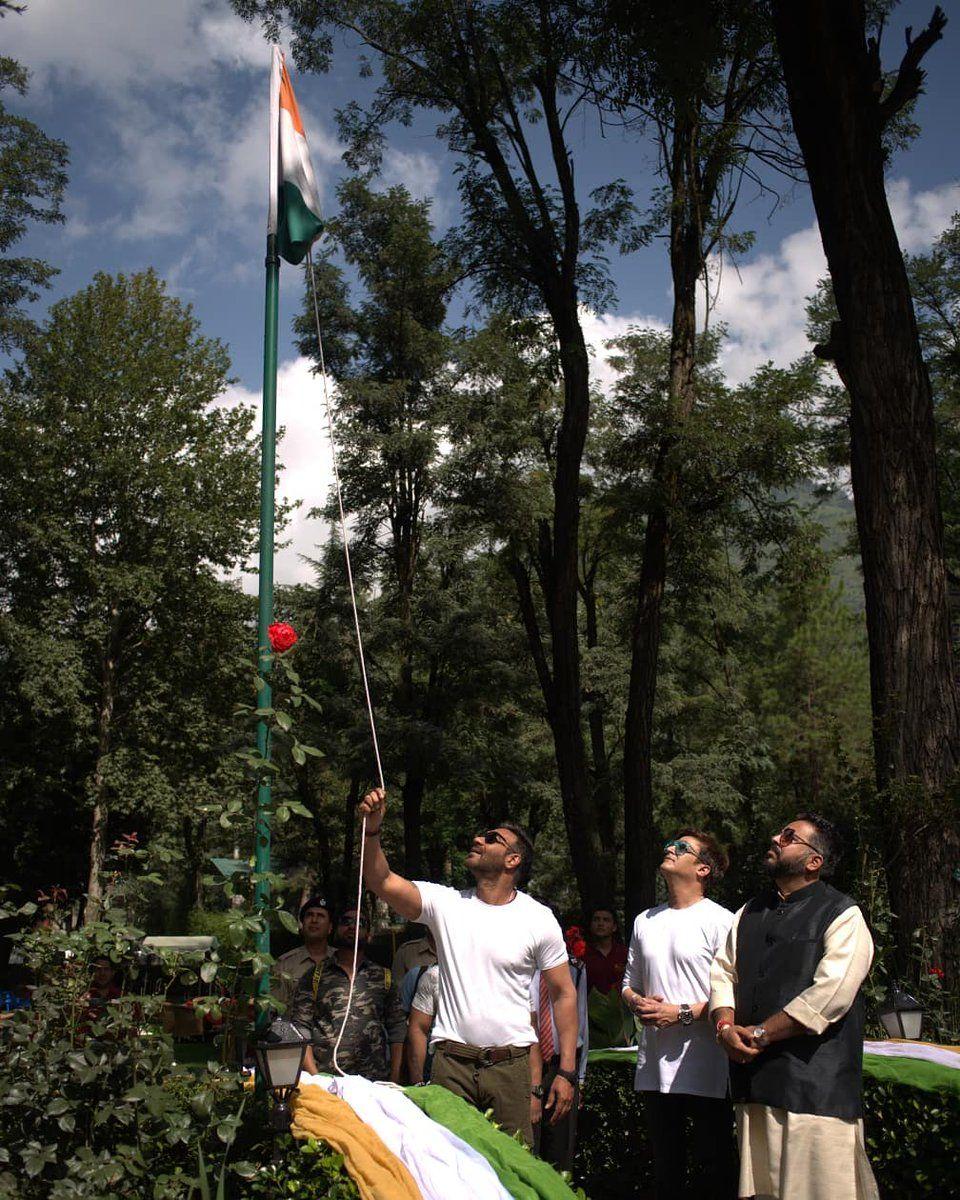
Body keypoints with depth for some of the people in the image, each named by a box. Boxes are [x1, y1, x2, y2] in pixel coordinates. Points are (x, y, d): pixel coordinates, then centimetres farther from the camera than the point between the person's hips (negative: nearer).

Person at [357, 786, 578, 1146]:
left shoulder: (539, 919, 0)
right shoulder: (446, 904, 2)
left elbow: (564, 994, 3)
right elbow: (382, 881, -9)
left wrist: (566, 1072, -2)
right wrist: (372, 830, -25)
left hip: (510, 1063, -1)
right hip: (451, 1061, 1)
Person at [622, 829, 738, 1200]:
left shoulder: (720, 921, -6)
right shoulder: (644, 921, 14)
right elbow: (629, 983, 22)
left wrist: (682, 1013, -17)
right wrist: (637, 1003, 0)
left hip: (704, 1069, -6)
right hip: (654, 1066, 6)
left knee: (715, 1167, 2)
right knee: (665, 1169, 16)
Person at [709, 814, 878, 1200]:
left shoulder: (842, 915, -4)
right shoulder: (751, 912, 18)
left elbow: (831, 993, -15)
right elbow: (722, 972, 15)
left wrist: (760, 1034, -13)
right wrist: (726, 1027, -5)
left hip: (815, 1084, -6)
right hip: (753, 1080, 6)